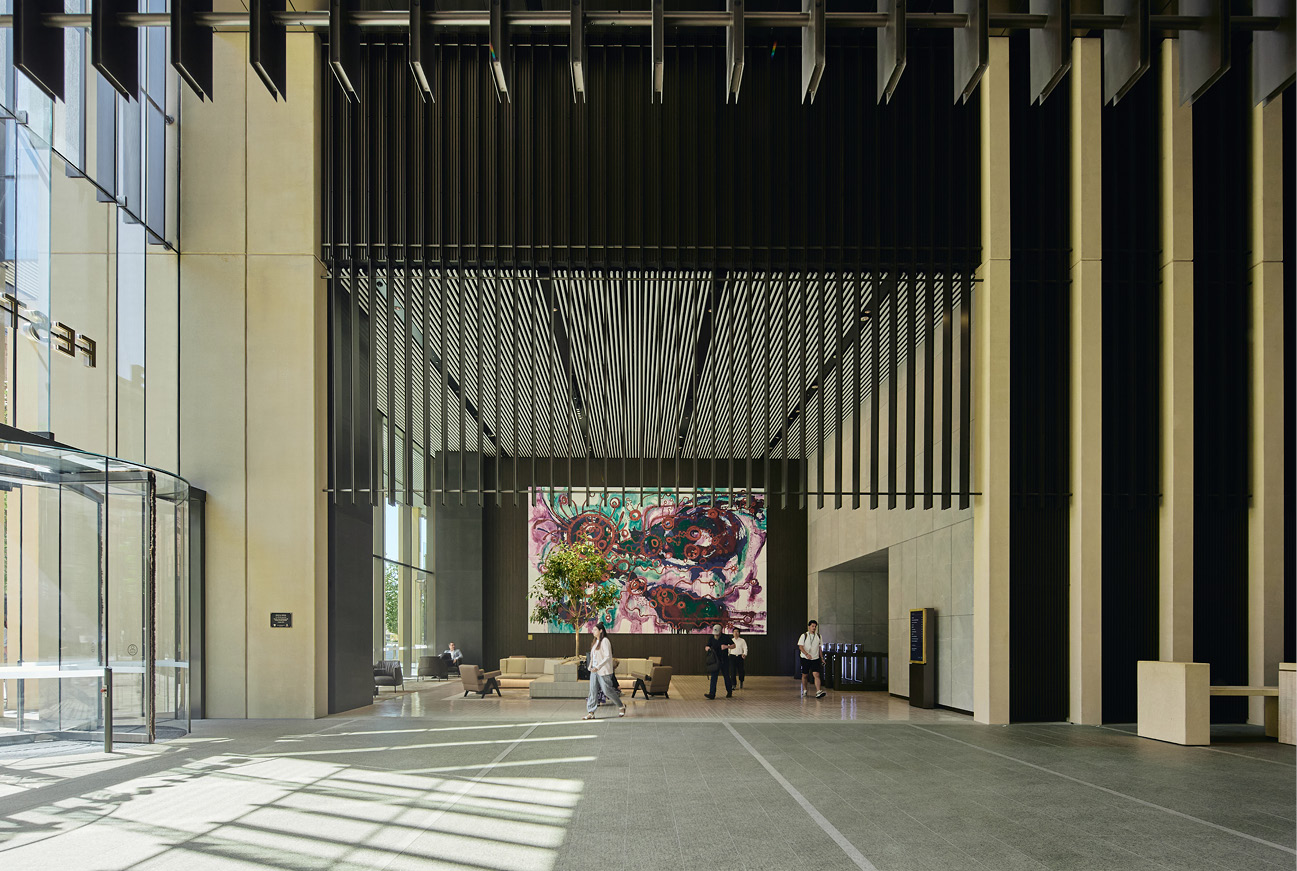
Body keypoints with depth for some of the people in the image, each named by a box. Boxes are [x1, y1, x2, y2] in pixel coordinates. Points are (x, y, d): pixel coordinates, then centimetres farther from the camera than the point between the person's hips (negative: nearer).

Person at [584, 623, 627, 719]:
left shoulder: (605, 641, -13)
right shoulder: (596, 642, 15)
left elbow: (607, 657, -19)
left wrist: (598, 667, -24)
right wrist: (591, 666, 15)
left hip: (604, 671, -8)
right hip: (594, 670, 8)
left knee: (607, 690, -2)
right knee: (593, 691, 2)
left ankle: (621, 706, 18)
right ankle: (591, 713, 1)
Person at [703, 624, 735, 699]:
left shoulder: (726, 637, -4)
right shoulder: (711, 639, 3)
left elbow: (733, 645, 1)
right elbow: (706, 647, 6)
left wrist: (727, 646, -18)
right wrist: (707, 648, -19)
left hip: (724, 661, -2)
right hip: (715, 661, 2)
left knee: (726, 676, 7)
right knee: (713, 676, -8)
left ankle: (729, 692, 27)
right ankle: (712, 694, -12)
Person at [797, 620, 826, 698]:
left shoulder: (818, 636, 9)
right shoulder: (804, 635, -3)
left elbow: (819, 648, 16)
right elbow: (800, 646, -10)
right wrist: (807, 654, -26)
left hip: (815, 659, 1)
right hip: (805, 659, -1)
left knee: (817, 674, -13)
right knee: (804, 675, 8)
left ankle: (818, 692, -23)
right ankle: (804, 690, 27)